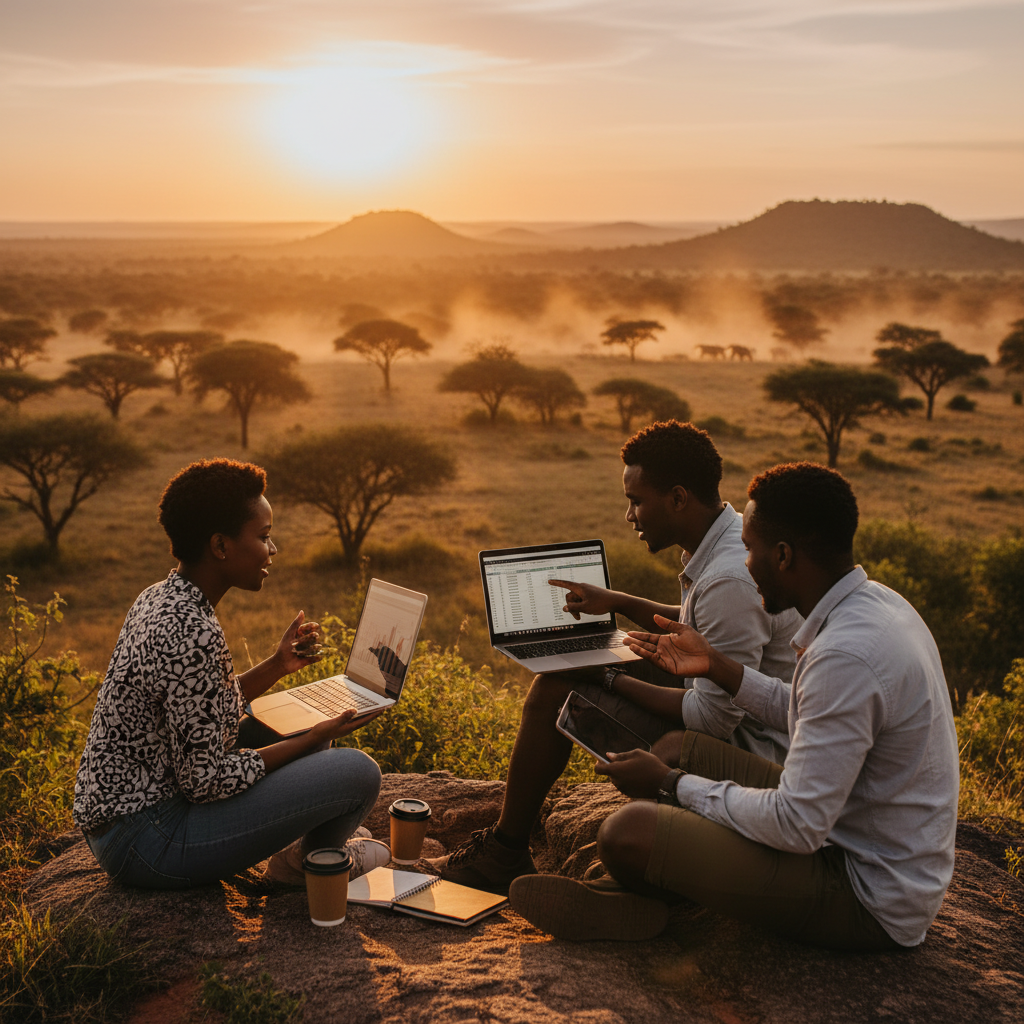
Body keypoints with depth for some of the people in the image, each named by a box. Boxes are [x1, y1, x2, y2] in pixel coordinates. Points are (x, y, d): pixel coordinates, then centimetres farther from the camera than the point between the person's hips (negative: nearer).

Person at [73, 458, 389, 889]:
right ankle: (305, 862, 14)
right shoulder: (193, 634, -26)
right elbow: (206, 780, -23)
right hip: (147, 844, -10)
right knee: (359, 771, -14)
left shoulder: (159, 597, 4)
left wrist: (277, 665, 4)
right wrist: (316, 738, -13)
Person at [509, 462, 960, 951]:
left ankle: (645, 891, 12)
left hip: (873, 905, -10)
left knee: (628, 833, -22)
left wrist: (671, 784, -16)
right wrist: (717, 666, 17)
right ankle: (631, 892, 8)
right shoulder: (876, 602, 3)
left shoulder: (846, 655, -30)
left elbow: (798, 826, -27)